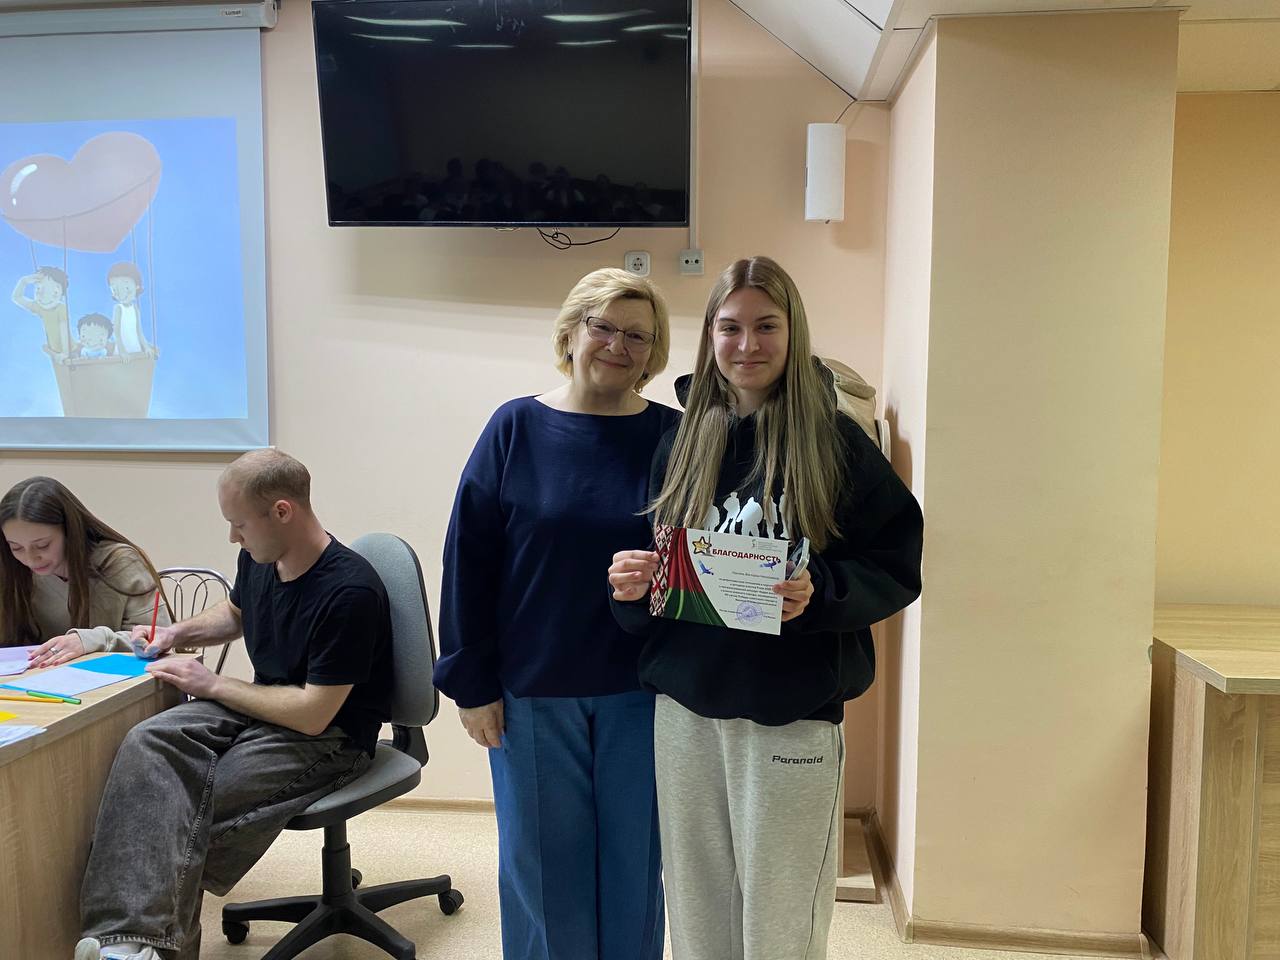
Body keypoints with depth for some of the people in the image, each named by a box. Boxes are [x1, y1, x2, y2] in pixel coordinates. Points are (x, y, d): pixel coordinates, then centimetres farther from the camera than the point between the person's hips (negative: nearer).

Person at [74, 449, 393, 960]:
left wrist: (212, 685, -13)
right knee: (148, 743, -19)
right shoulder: (259, 559, 1)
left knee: (196, 806, -26)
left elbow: (313, 714, -22)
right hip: (263, 706, 8)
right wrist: (179, 632, 8)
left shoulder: (350, 592, -24)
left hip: (327, 738, -7)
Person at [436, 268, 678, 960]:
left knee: (632, 859, 14)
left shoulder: (673, 437, -2)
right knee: (541, 860, 13)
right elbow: (468, 559, -3)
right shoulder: (515, 428, -3)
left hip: (639, 692, 1)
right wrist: (471, 682, -4)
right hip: (531, 692, 0)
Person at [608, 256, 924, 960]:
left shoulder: (835, 441, -6)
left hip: (793, 716, -3)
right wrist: (632, 584, -8)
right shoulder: (681, 442, 6)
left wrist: (820, 590, -23)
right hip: (685, 710, 4)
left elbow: (896, 566, -6)